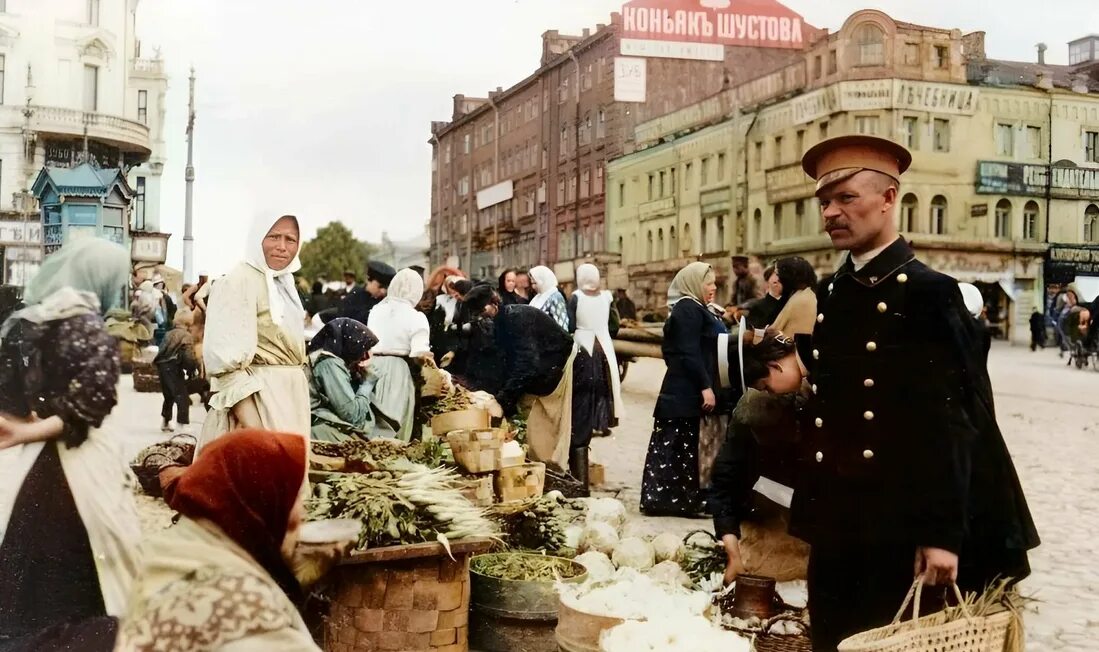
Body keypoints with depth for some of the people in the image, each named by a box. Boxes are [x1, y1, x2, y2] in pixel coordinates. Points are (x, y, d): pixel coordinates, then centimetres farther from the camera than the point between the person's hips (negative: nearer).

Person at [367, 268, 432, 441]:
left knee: (372, 430, 13)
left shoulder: (376, 310, 9)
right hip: (397, 373, -5)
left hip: (372, 366, 5)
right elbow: (420, 355, -14)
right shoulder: (416, 318, -7)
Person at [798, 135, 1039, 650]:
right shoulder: (830, 295, 9)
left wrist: (942, 534, -17)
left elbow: (950, 424, -15)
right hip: (836, 527, 6)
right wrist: (811, 511, 12)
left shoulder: (929, 294, -11)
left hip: (902, 530, -6)